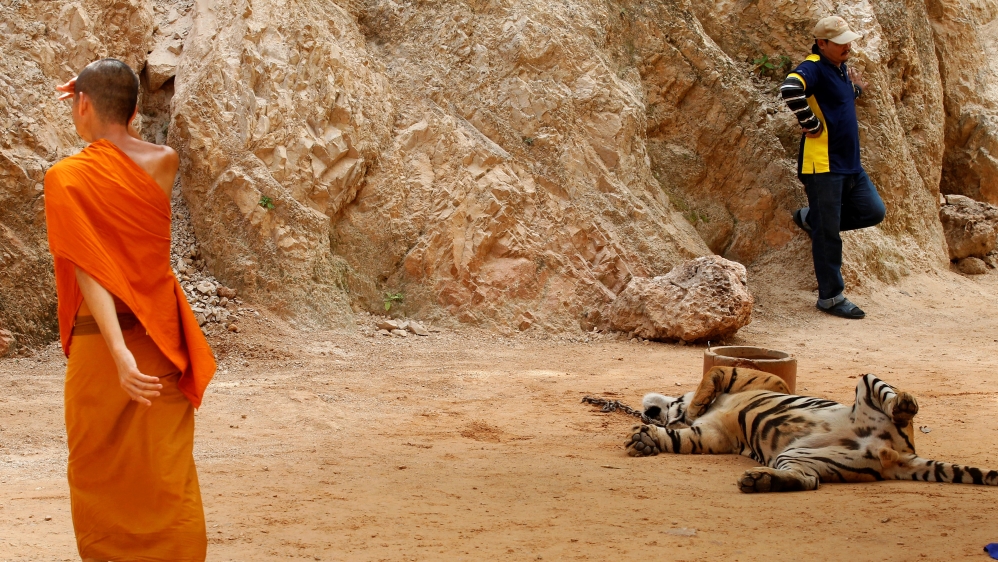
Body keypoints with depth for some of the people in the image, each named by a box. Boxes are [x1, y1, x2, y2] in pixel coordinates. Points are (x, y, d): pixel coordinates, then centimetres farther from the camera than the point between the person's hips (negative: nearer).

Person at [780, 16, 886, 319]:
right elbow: (790, 89, -35)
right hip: (823, 164, -9)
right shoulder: (814, 68, -15)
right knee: (827, 234, -2)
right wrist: (810, 124, -24)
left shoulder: (841, 69, 13)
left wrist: (857, 88, 9)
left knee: (873, 211, 10)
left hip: (850, 163, 9)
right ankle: (831, 297, 7)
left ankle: (810, 218, 25)